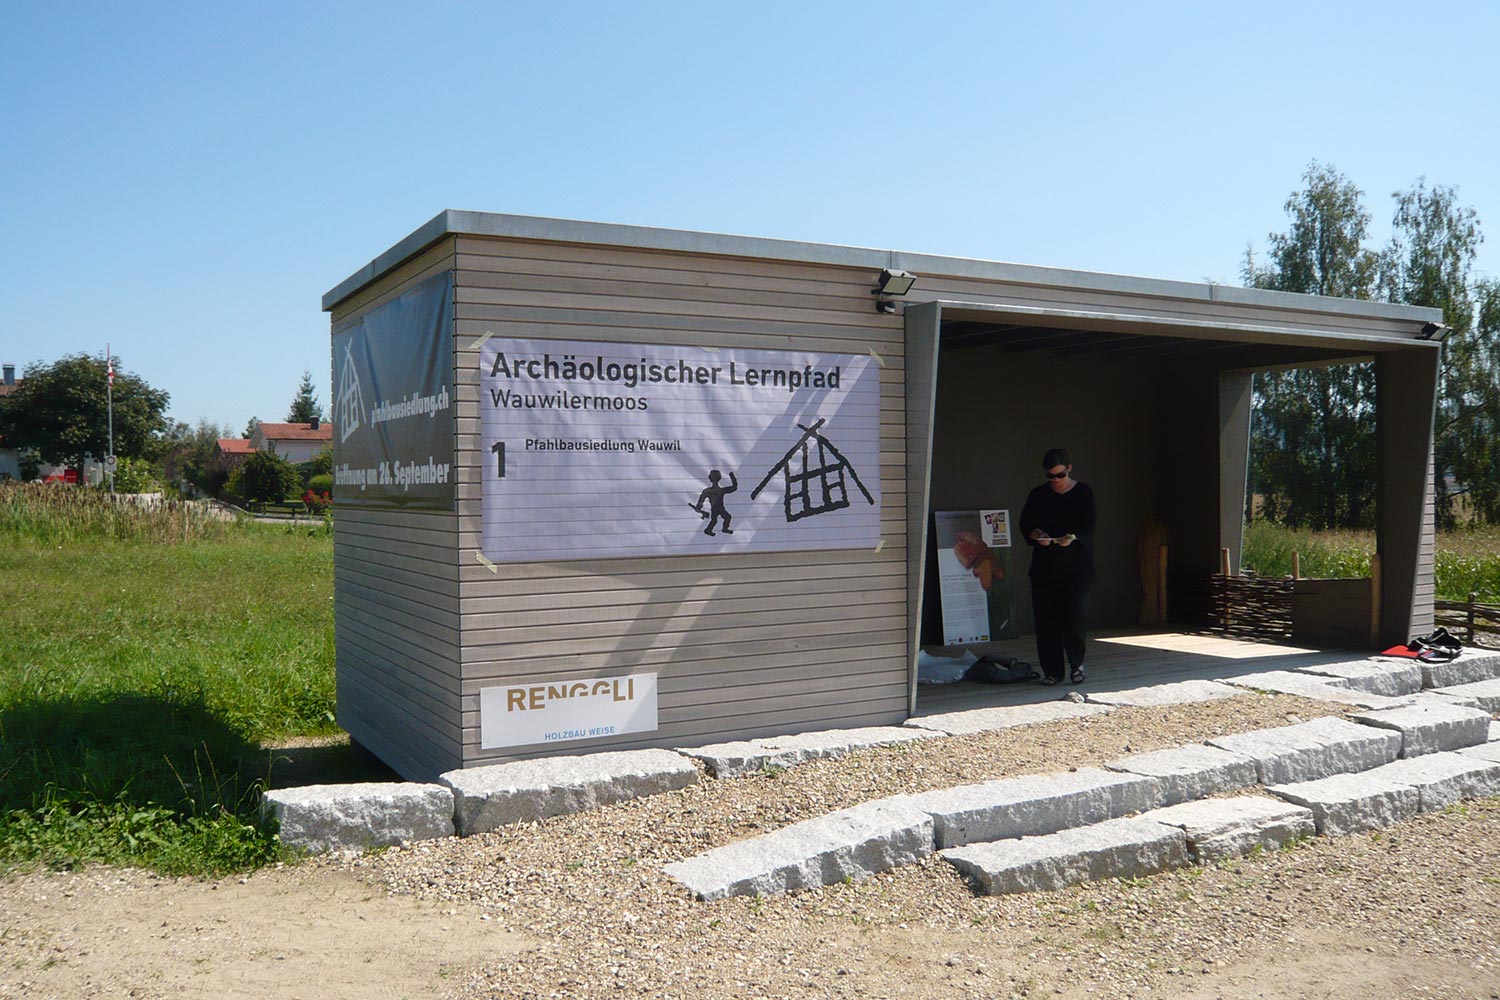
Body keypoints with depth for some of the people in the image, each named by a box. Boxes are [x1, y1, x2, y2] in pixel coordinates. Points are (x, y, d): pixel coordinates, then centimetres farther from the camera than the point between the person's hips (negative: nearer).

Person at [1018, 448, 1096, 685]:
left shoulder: (1083, 493, 3)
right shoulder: (1038, 495, 8)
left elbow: (1089, 527, -3)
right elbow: (1026, 523, 7)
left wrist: (1073, 537, -23)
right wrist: (1037, 535, -14)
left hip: (1077, 565, -2)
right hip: (1044, 565, 2)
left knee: (1074, 615, -10)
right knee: (1045, 617, 0)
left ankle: (1077, 664, 11)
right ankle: (1051, 670, 9)